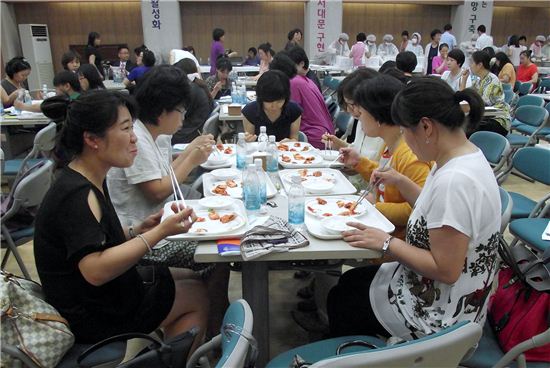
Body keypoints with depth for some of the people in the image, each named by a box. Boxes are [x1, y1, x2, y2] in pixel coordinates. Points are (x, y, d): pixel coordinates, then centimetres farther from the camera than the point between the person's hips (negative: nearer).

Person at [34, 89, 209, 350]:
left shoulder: (88, 182, 4)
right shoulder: (77, 195, -26)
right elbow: (95, 270, -34)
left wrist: (138, 231, -6)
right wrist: (160, 232, -31)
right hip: (93, 317, -9)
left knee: (189, 278, 18)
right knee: (199, 295, 0)